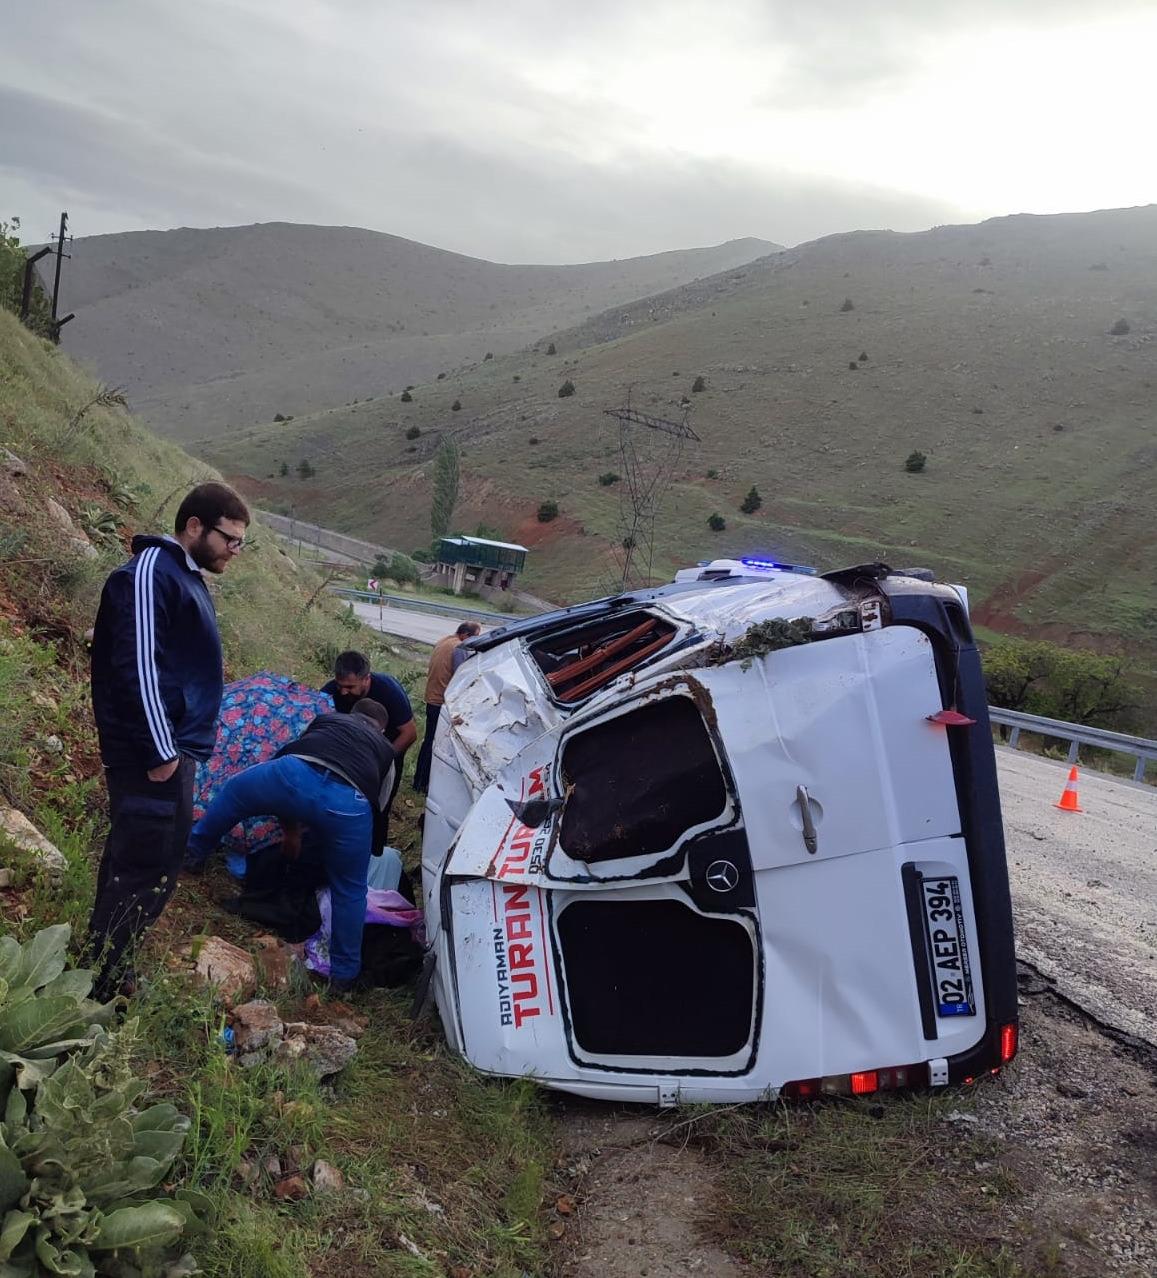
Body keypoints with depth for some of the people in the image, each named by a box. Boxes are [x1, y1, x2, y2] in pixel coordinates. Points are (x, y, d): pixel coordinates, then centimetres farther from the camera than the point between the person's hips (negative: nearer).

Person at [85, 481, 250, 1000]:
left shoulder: (187, 577, 17)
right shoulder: (151, 571, -15)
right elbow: (137, 666, -22)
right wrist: (161, 750, -21)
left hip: (171, 747, 10)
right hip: (156, 754, -10)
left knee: (132, 861, 17)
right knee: (148, 873, -6)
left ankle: (104, 970, 29)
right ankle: (99, 989, 5)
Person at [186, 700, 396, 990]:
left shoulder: (327, 719, 39)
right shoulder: (386, 751, 37)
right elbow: (377, 810, 38)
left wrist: (290, 829, 49)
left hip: (296, 773, 0)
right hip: (350, 802, 0)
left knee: (234, 792, 33)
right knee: (349, 891, 21)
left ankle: (192, 853, 48)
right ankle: (344, 974, 31)